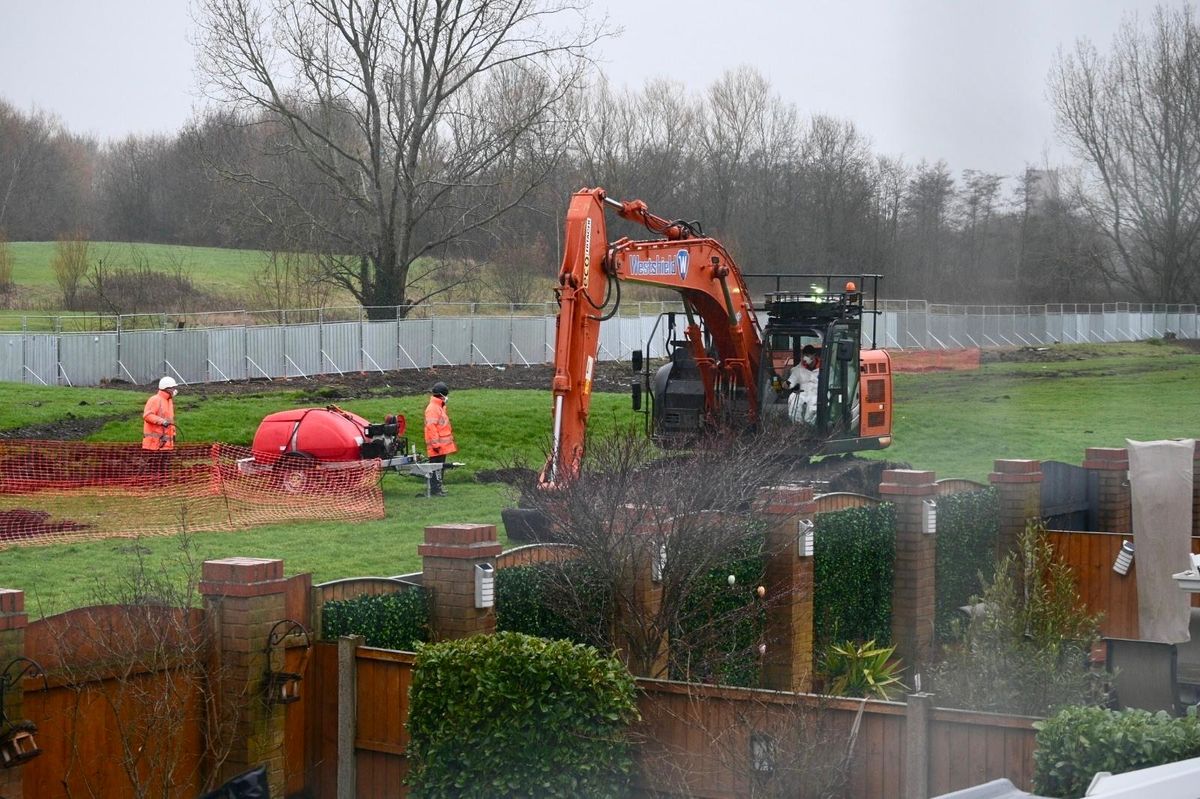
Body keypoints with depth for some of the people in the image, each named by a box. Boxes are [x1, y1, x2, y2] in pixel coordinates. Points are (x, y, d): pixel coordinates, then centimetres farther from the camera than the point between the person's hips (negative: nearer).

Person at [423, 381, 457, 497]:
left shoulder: (440, 407, 16)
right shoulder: (432, 408, -17)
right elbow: (431, 427, -22)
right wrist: (436, 443, -23)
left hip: (443, 445, 10)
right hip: (437, 445, -10)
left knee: (440, 466, 16)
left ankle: (439, 486, 24)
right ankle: (434, 490, -7)